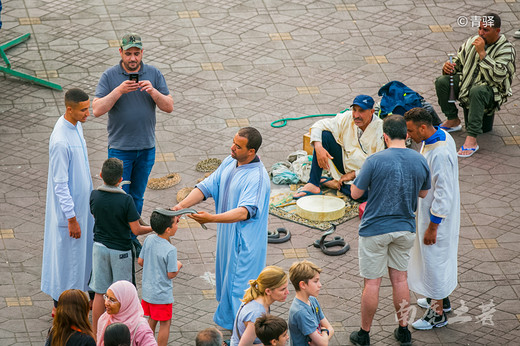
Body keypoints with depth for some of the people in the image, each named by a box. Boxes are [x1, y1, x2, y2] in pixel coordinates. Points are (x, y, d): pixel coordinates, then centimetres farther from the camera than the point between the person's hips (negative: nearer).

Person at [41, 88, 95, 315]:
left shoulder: (76, 125, -1)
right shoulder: (60, 141, -30)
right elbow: (60, 184, -25)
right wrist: (71, 218, -21)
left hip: (82, 201, 9)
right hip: (69, 206, -9)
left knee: (82, 249, 21)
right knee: (67, 253, 6)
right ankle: (60, 305, 22)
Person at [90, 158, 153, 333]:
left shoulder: (94, 195, -10)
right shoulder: (126, 200, -20)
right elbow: (136, 230, -15)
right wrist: (154, 228, 2)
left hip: (100, 247, 4)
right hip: (121, 250, -3)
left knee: (99, 293, 11)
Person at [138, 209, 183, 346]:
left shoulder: (149, 240, -5)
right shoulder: (170, 250, -24)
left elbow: (140, 261, 4)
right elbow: (171, 274, -18)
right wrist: (178, 265, 1)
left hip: (147, 291, 7)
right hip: (162, 294, -7)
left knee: (152, 320, 23)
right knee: (165, 323, 8)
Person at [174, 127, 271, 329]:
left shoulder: (257, 178, -26)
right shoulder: (229, 163, 3)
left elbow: (244, 212, -35)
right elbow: (207, 186, 3)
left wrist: (211, 218, -45)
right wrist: (181, 205, -12)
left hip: (245, 244, -9)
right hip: (226, 237, 9)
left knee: (239, 287, 0)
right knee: (226, 281, 22)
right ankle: (226, 324, 40)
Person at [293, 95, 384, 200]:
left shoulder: (380, 131, -21)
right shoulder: (347, 118, -8)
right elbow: (318, 125, -6)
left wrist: (354, 174, -19)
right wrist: (318, 147, -24)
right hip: (344, 163, 5)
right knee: (324, 135, -15)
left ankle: (336, 184, -10)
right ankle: (313, 185, -19)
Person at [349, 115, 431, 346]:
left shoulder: (375, 161, -18)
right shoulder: (420, 161, -5)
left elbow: (355, 193, -9)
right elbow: (423, 193, 10)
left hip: (375, 229, -4)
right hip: (405, 228, 4)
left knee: (372, 282, 5)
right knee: (399, 278, 16)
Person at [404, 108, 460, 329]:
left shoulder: (440, 154, -33)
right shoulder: (441, 136, -2)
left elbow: (444, 194, -29)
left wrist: (432, 227, -23)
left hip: (438, 216, -10)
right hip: (428, 210, 10)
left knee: (435, 260, 4)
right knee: (441, 257, 25)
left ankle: (438, 313, 18)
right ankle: (442, 298, 43)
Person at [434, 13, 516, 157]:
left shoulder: (506, 49, -16)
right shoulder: (473, 41, 3)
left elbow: (497, 76, -30)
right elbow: (459, 61, 19)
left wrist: (482, 53, -31)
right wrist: (449, 67, -6)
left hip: (492, 90, -7)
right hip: (467, 81, 7)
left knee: (477, 91, -41)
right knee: (441, 82, -14)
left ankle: (471, 140, -43)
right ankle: (453, 121, 6)